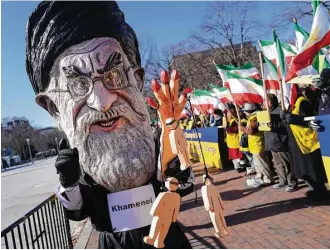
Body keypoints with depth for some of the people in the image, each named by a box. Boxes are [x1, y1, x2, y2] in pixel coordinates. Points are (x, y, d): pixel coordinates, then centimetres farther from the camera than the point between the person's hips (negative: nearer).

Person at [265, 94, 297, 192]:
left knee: (287, 164, -2)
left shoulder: (280, 110, -11)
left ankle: (292, 182, 8)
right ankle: (283, 181, 24)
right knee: (278, 164, 14)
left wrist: (274, 125, -29)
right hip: (272, 143, 9)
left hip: (281, 143, -9)